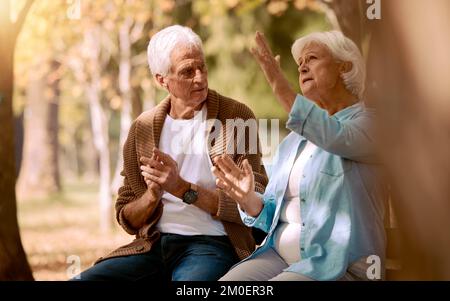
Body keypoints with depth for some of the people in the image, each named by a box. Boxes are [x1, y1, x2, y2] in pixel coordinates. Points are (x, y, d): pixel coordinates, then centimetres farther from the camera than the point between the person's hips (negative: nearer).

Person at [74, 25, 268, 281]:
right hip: (153, 246, 4)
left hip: (212, 243, -4)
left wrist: (183, 189, -13)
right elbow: (127, 219, 15)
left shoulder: (237, 118, 2)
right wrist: (153, 195, -8)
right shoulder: (143, 128, 11)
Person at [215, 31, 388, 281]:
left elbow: (337, 138, -26)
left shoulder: (368, 121, 0)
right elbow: (273, 215, 17)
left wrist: (280, 87, -27)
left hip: (337, 264, -6)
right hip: (280, 256, 6)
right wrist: (249, 200, -5)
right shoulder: (293, 140, 20)